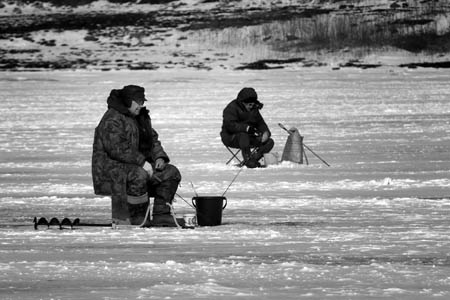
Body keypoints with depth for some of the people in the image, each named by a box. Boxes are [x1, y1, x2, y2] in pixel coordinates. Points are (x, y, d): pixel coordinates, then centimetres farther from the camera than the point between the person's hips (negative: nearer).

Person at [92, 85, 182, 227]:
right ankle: (137, 219, -28)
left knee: (171, 172, -2)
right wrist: (142, 162, -29)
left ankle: (161, 215, -5)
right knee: (138, 175, -39)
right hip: (111, 167, -9)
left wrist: (159, 157, -1)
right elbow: (117, 149, -26)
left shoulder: (141, 117, 16)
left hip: (137, 165, 9)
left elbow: (153, 140, 21)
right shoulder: (112, 120, -16)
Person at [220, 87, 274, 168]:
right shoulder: (231, 108, -14)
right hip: (231, 137, -7)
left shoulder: (253, 109, 9)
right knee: (243, 136, -41)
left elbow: (260, 123, 10)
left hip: (248, 136, 7)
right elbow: (230, 125, -27)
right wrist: (246, 128, -39)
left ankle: (253, 159, -15)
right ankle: (248, 159, -34)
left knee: (269, 142, -10)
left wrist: (266, 132, -13)